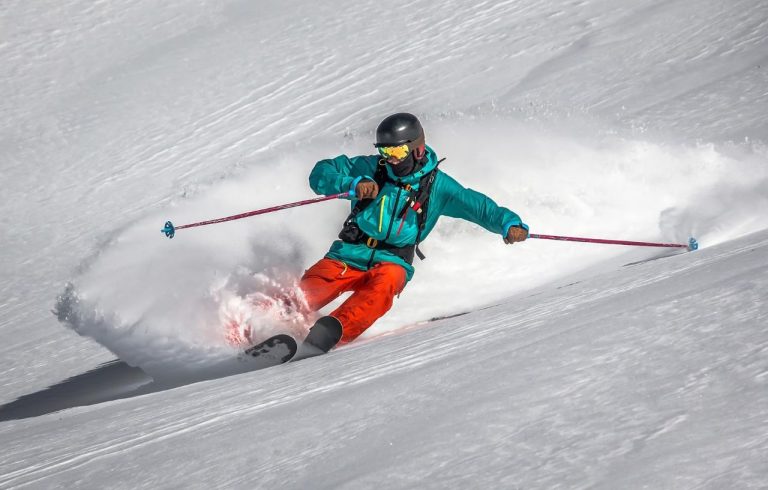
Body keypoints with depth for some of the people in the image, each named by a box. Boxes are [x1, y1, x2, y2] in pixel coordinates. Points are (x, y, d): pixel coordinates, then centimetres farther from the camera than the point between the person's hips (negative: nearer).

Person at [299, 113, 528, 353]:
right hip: (349, 254, 2)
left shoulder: (437, 185, 4)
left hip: (393, 262, -1)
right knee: (310, 290, -27)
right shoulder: (371, 168, 3)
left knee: (384, 285, -37)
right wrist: (352, 184, -19)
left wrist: (509, 223, -18)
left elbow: (478, 206, 1)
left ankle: (333, 330, -53)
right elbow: (320, 173, 0)